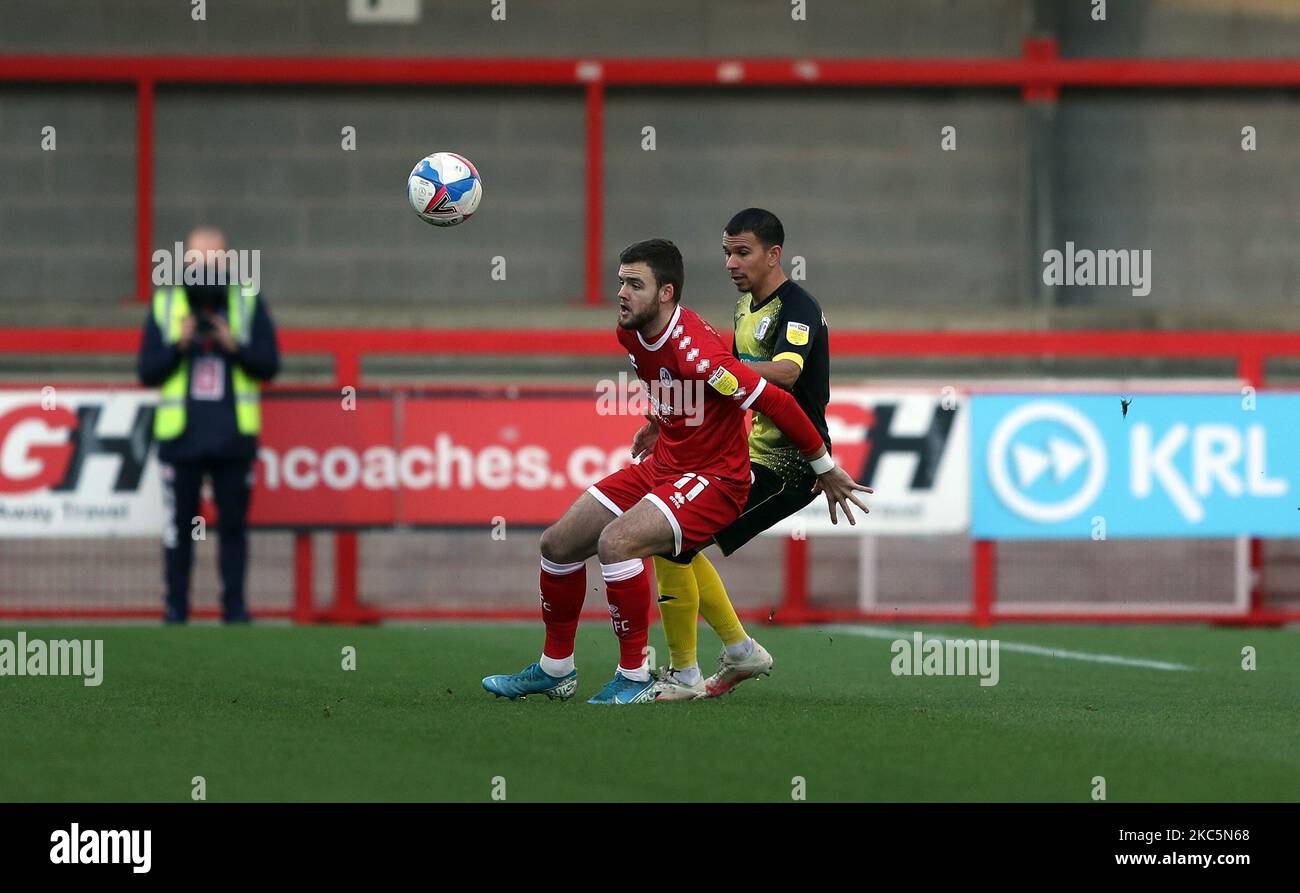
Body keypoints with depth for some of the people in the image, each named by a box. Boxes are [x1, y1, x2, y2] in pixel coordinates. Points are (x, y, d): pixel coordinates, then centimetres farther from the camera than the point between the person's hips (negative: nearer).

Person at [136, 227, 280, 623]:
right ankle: (175, 608, 9)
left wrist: (236, 347, -17)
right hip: (180, 437, 0)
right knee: (179, 527, 2)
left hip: (233, 438, 0)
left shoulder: (249, 302, 4)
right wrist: (179, 345, -14)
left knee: (233, 524, 2)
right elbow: (147, 371, 2)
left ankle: (235, 606, 8)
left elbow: (269, 365, 0)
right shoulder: (165, 305, 4)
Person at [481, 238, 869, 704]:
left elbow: (777, 403, -23)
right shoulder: (630, 333, -3)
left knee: (615, 542, -30)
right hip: (662, 467, 9)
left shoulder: (696, 353, -29)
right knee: (558, 544, 6)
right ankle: (555, 668, 23)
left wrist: (826, 469, -14)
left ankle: (635, 677, -17)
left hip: (713, 481, -9)